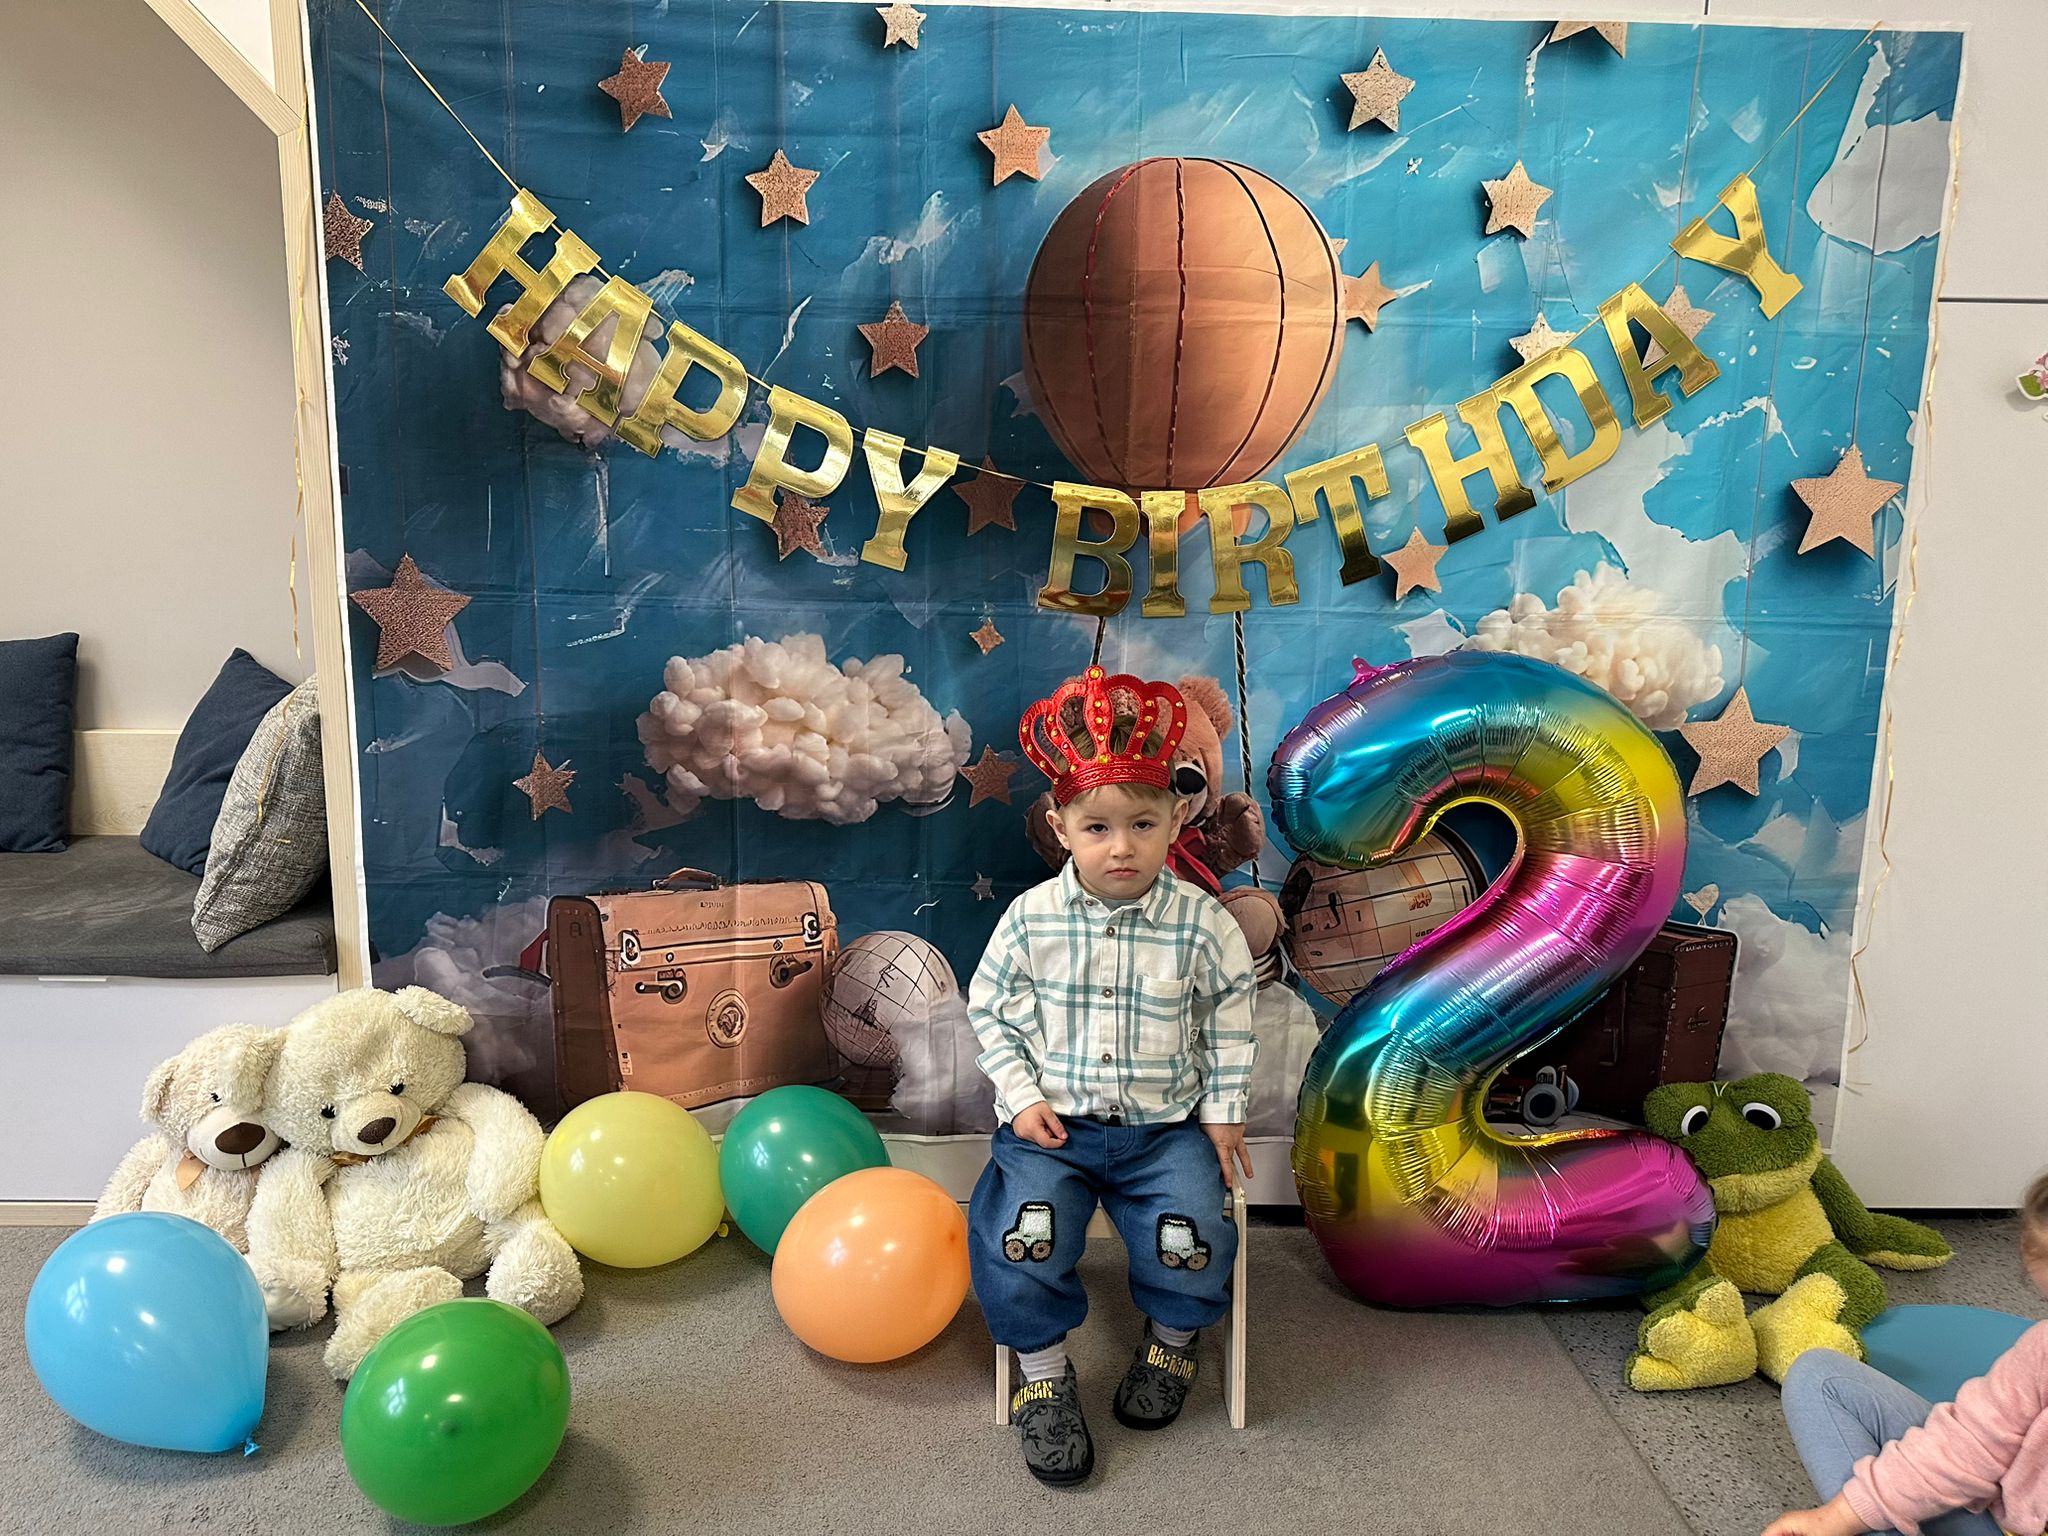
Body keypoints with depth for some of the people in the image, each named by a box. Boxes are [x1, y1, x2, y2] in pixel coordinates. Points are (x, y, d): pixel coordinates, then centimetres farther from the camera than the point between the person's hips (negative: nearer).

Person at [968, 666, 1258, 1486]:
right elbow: (991, 1008, 5)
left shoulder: (1201, 923, -8)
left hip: (1166, 1125, 0)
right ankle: (1044, 1374, 9)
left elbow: (1230, 1018, 5)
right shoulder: (1032, 917, -7)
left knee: (1192, 1239, -19)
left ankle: (1171, 1339, 18)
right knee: (1021, 1238, -20)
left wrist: (1223, 1111, 3)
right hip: (1052, 1120, 1)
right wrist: (1022, 1096, -3)